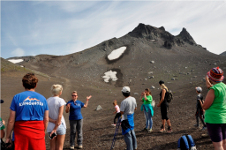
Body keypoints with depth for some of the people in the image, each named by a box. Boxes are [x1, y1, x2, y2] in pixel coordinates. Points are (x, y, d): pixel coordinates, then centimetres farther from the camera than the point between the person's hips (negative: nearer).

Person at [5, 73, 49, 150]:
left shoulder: (17, 97, -1)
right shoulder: (42, 98, 4)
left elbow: (11, 120, -3)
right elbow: (46, 119, 7)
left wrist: (8, 136, 7)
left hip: (21, 133, -1)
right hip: (38, 133, 1)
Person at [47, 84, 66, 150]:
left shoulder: (47, 101, 3)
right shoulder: (60, 101, -12)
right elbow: (60, 116, -17)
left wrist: (54, 121, -11)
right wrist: (55, 129, -13)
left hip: (51, 126, 5)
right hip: (60, 125, -4)